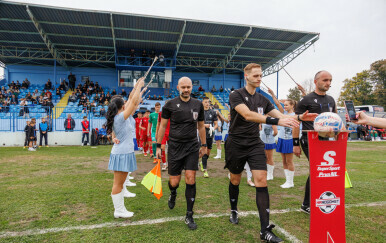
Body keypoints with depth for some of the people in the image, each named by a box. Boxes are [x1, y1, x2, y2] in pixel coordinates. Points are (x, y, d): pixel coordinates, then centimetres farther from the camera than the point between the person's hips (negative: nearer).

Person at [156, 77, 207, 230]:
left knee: (190, 179, -4)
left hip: (192, 146, 1)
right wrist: (158, 146, 2)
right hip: (175, 147, -1)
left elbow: (201, 126, 15)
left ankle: (189, 216, 12)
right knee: (174, 182, 3)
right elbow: (162, 126, 4)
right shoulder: (170, 105, -2)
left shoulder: (198, 105, 5)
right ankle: (173, 194, 43)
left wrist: (204, 145, 16)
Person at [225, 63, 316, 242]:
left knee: (261, 180, -10)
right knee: (235, 179, 13)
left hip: (255, 144, 4)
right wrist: (276, 121, -37)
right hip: (236, 145, -3)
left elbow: (280, 115, 6)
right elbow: (248, 115, -28)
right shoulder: (236, 95, -11)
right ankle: (234, 211, 41)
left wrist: (298, 117, -14)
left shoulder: (262, 100, 8)